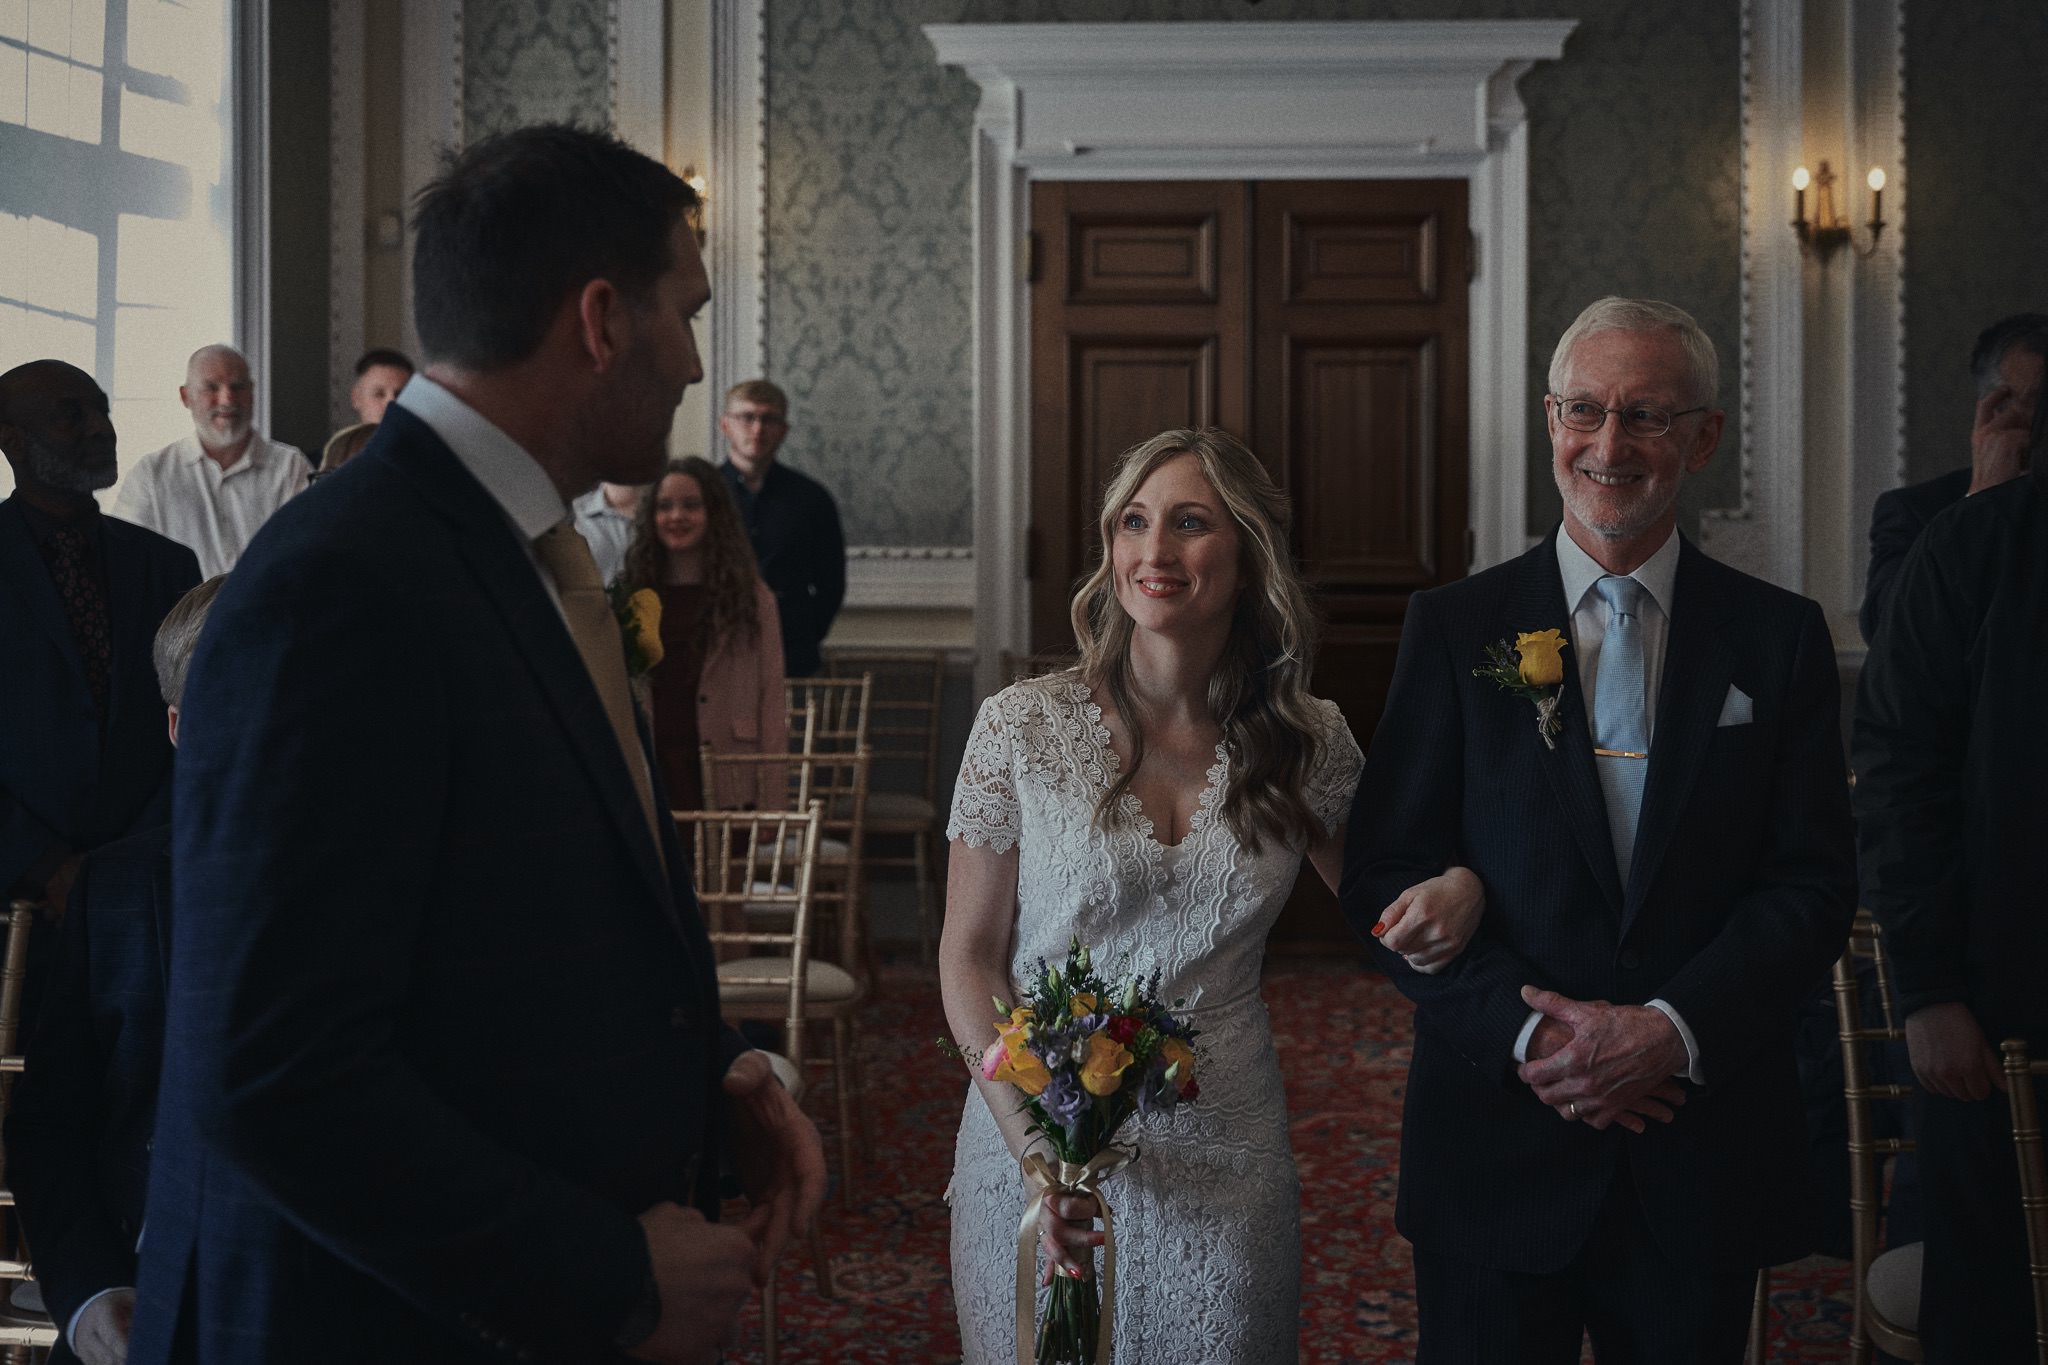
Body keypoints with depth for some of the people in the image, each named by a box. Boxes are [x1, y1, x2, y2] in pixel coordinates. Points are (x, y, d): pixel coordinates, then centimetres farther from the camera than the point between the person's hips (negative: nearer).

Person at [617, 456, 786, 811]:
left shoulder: (751, 598, 2)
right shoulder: (632, 596, 9)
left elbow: (772, 707, -1)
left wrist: (770, 808, -6)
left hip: (725, 788, -2)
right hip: (647, 779, 2)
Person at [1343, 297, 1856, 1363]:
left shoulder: (1778, 636, 4)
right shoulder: (1454, 627, 1)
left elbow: (1814, 883, -1)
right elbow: (1384, 871, -3)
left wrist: (1674, 1027, -15)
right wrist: (1522, 1032, -15)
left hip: (1705, 1155, 1)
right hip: (1499, 1145, -1)